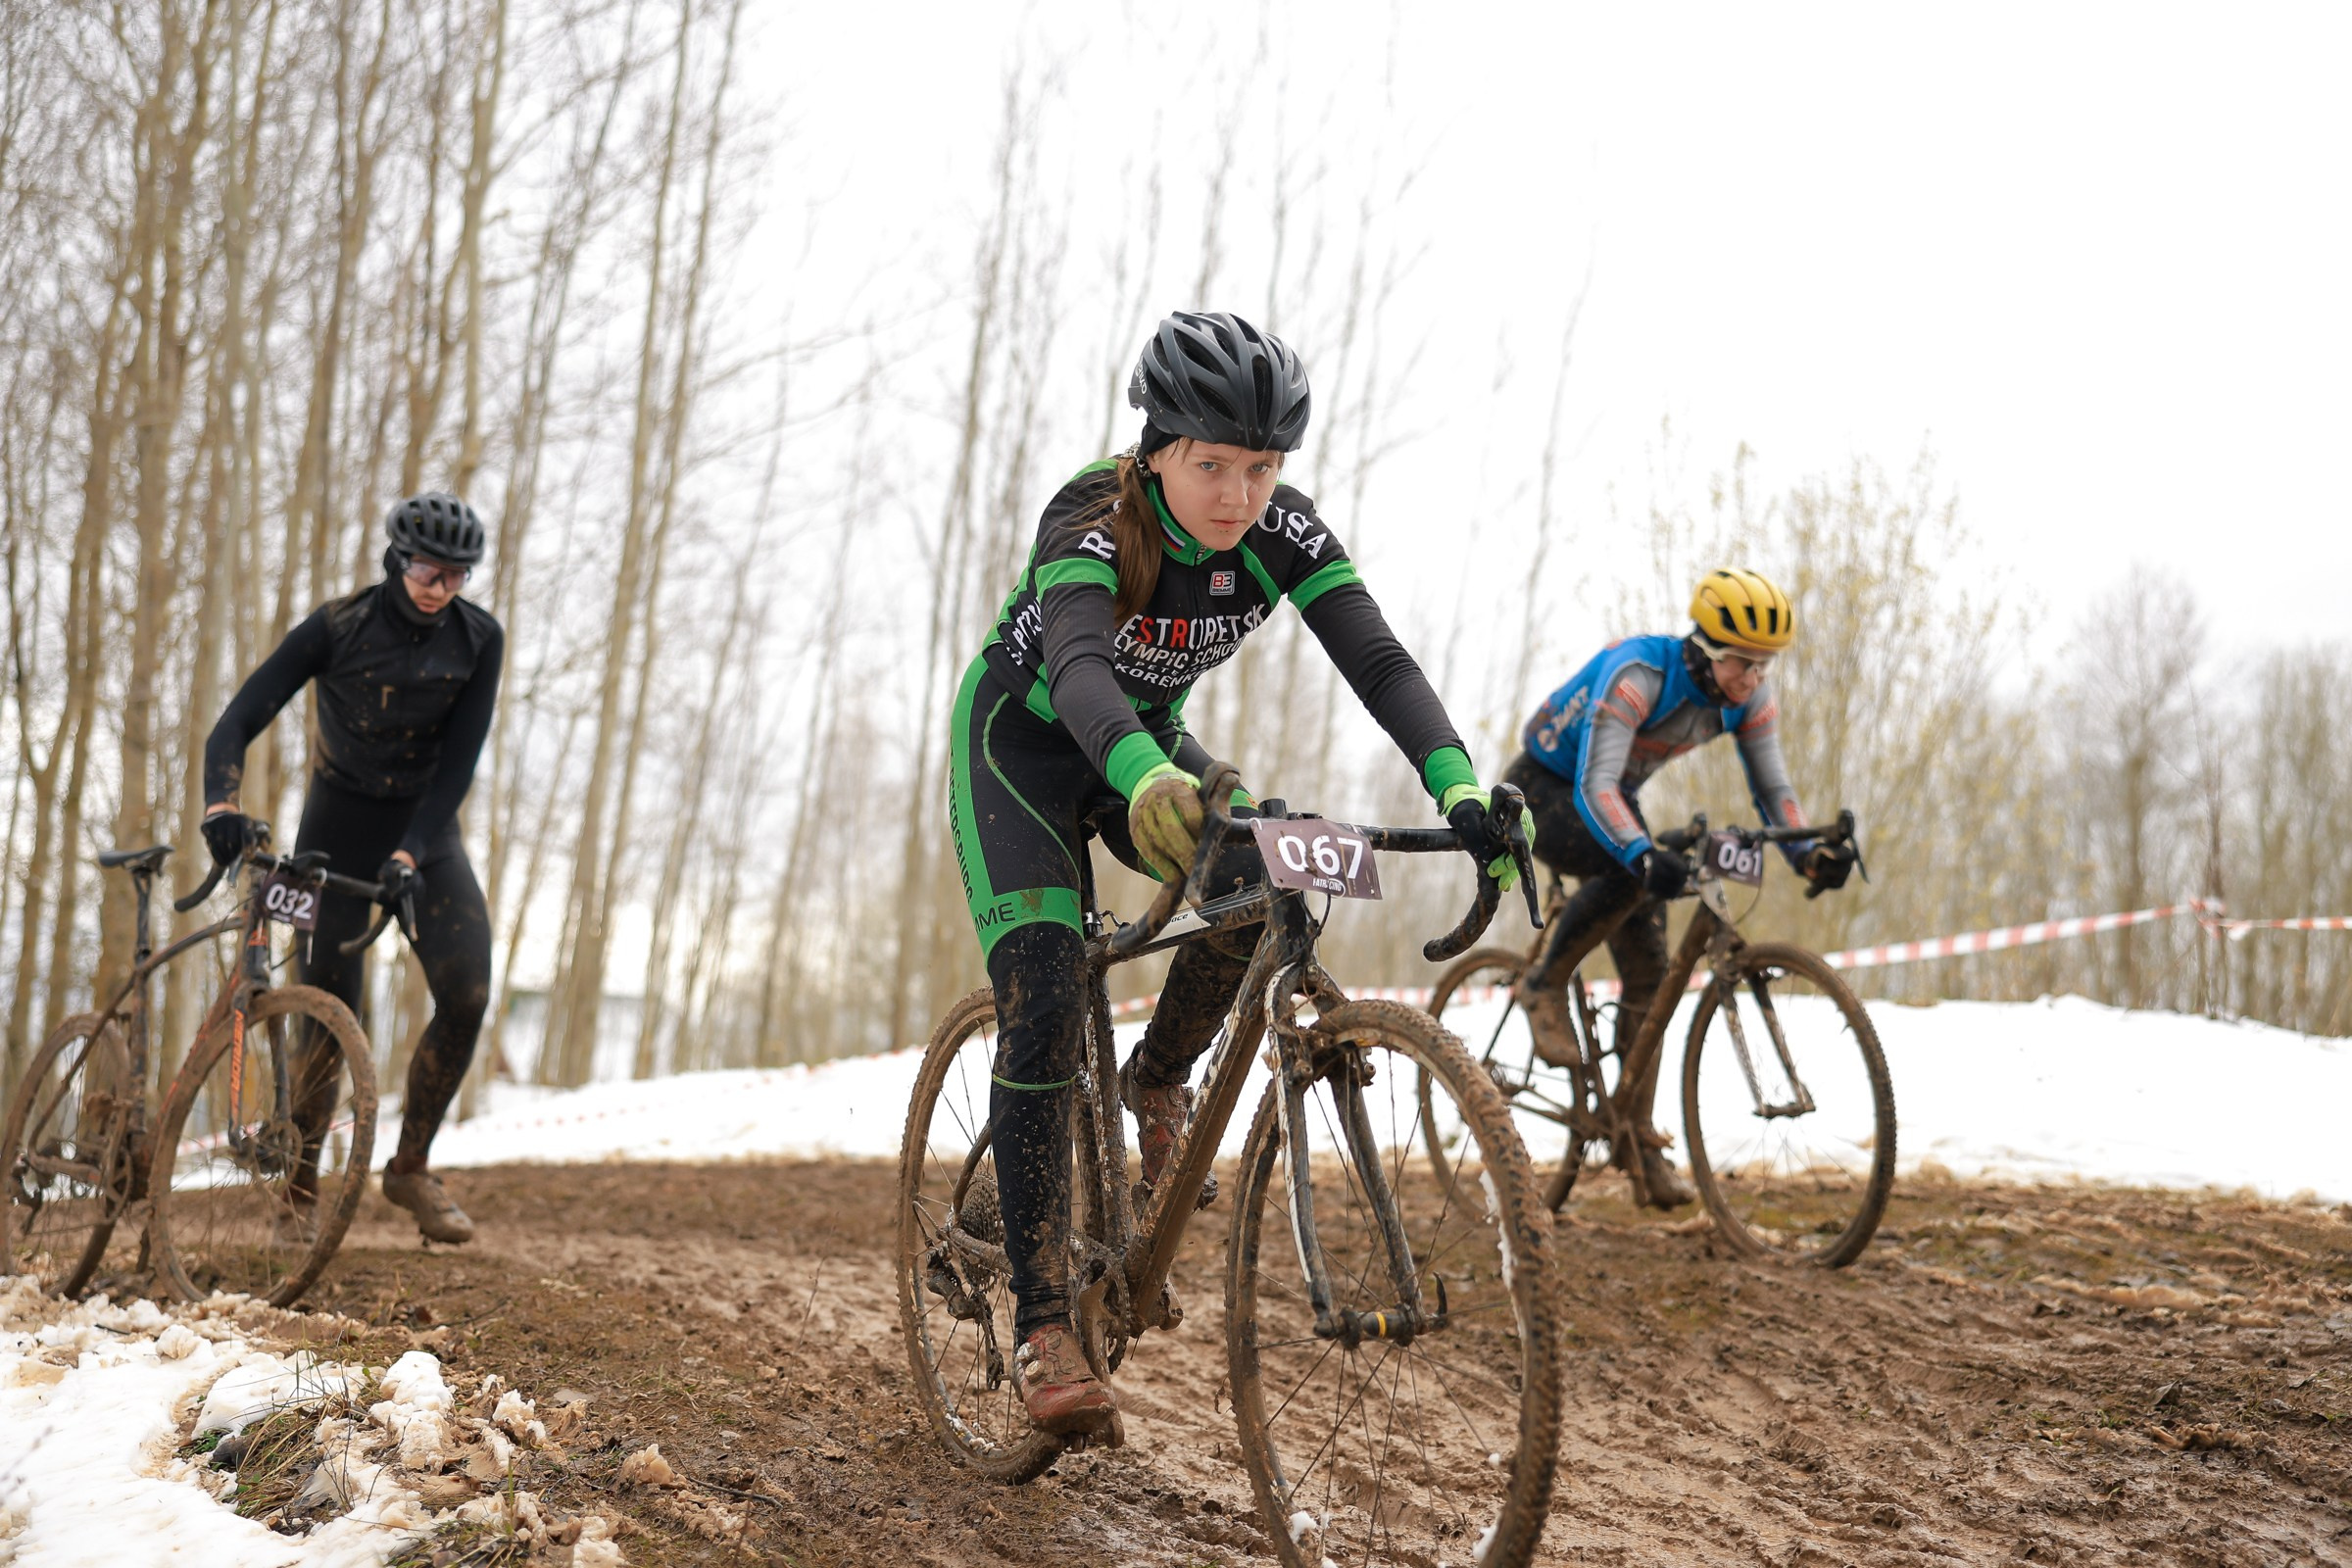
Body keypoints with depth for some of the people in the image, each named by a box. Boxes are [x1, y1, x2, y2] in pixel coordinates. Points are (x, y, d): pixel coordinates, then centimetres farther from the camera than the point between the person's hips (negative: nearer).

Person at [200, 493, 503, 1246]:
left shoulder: (478, 639, -11)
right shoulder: (338, 626, -17)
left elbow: (458, 760, -15)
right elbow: (240, 719, -22)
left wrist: (410, 852, -28)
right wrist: (220, 803, -40)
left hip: (425, 832, 2)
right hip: (337, 831, -2)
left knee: (468, 993, -17)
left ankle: (411, 1167, 1)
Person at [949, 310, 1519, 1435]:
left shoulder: (1281, 532, -19)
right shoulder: (1092, 519, -32)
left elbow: (1377, 660, -29)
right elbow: (1078, 665, -50)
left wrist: (1461, 790, -46)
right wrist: (1146, 782, -71)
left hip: (1146, 745, 4)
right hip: (1022, 742, -4)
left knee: (1262, 885, -26)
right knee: (1042, 1009, -20)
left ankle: (1159, 1080, 4)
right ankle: (1042, 1324, -16)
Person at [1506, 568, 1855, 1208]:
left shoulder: (1752, 696, -15)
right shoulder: (1637, 675, -35)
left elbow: (1772, 787, -11)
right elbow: (1595, 784, -43)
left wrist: (1810, 853, -31)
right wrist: (1644, 854, -60)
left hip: (1612, 801, 7)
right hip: (1542, 791, -7)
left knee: (1649, 967, 0)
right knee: (1630, 874, -37)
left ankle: (1635, 1132, 10)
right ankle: (1546, 986, -13)